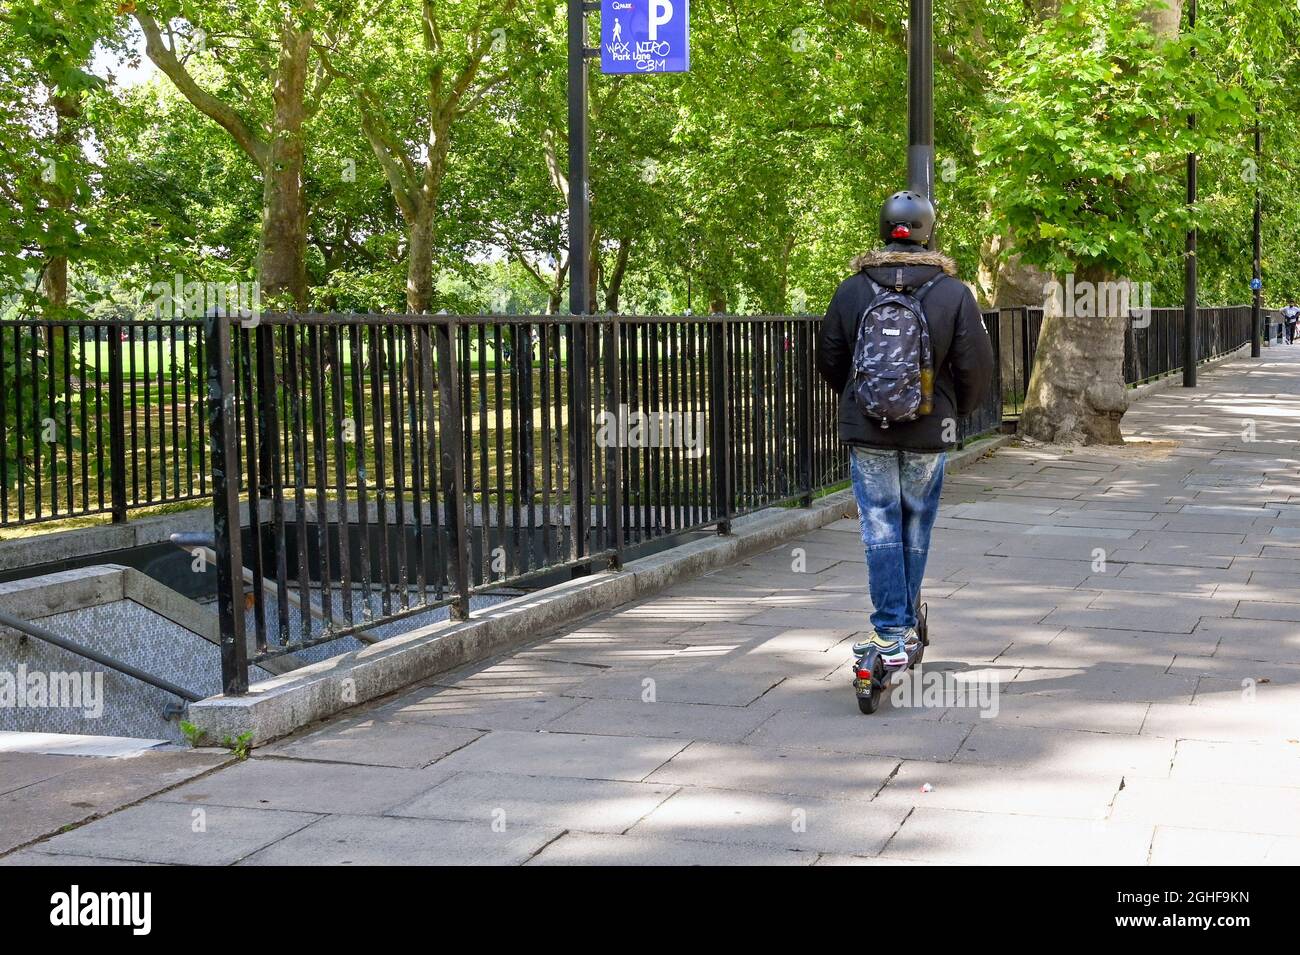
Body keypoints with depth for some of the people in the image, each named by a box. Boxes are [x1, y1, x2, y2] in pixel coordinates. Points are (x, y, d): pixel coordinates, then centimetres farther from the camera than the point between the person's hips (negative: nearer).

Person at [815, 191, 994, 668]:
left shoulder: (850, 290, -1)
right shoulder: (954, 293, -5)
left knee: (881, 530, 2)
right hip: (929, 434, 0)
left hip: (867, 431, 0)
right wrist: (956, 410, 16)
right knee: (916, 531, 13)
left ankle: (890, 634, -4)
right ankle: (906, 626, 24)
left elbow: (828, 359, 7)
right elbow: (977, 366, -3)